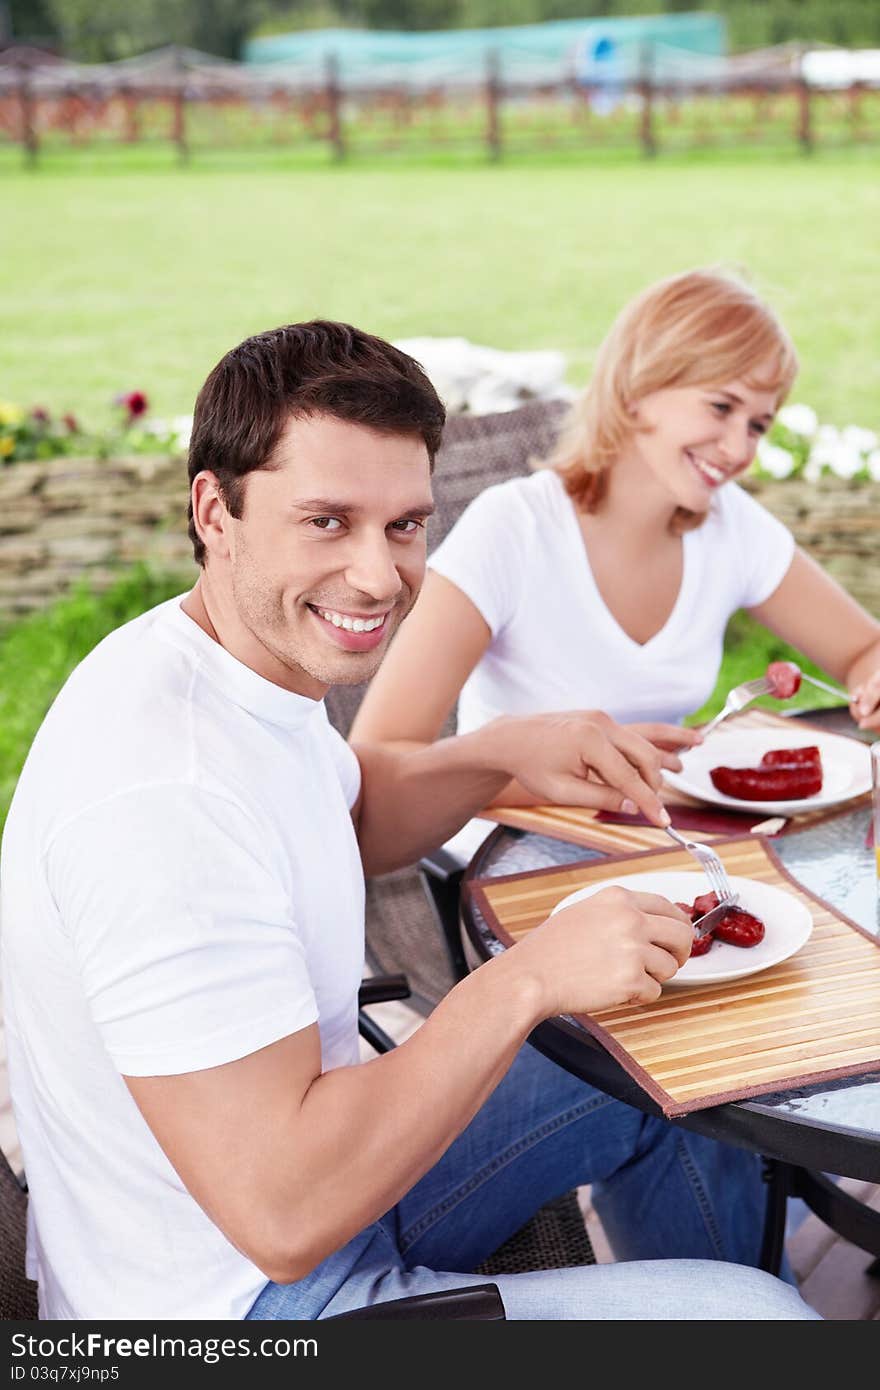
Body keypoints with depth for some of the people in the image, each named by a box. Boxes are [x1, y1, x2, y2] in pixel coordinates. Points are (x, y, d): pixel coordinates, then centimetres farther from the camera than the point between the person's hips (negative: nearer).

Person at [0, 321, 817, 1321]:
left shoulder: (249, 664, -4)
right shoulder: (164, 794, -34)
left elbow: (351, 817, 18)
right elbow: (283, 1211, -33)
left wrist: (506, 750, -1)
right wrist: (527, 978, -27)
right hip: (248, 1299, -9)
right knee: (756, 1311, -9)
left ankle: (688, 1300, 43)